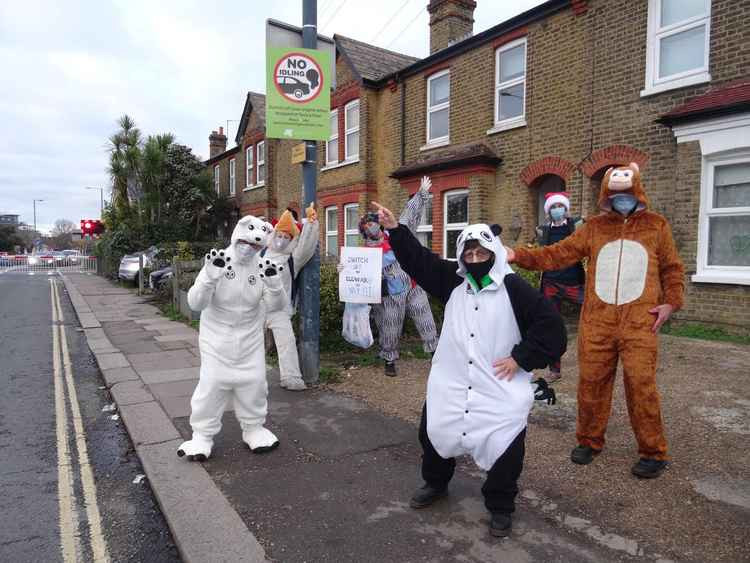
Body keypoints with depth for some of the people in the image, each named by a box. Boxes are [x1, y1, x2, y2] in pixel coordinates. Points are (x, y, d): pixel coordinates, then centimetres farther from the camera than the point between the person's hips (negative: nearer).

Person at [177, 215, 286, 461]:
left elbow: (275, 305, -9)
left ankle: (253, 427, 29)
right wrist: (210, 276, -36)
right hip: (217, 337, -3)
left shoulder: (261, 267, -5)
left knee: (254, 382, 9)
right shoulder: (217, 263, -14)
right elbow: (195, 304, -20)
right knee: (212, 383, -1)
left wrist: (274, 283, -29)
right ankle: (202, 435, 17)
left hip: (250, 338, 3)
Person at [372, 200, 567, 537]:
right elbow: (419, 260, 0)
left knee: (505, 448, -4)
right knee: (433, 433, 13)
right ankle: (435, 483, 43)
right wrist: (395, 230, -9)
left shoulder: (514, 289, -9)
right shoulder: (453, 281, 3)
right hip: (450, 383, 4)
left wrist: (521, 358, -12)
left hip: (500, 389, -4)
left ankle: (500, 506, 25)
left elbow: (550, 325, -9)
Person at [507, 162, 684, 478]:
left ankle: (653, 453, 11)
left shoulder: (656, 226, 10)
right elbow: (558, 254, 4)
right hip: (597, 320, 2)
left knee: (640, 383, -6)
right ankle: (589, 441, 24)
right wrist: (519, 256, -7)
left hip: (639, 321, -1)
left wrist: (671, 302, 0)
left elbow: (672, 269, 15)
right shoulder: (594, 228, 11)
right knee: (591, 381, 5)